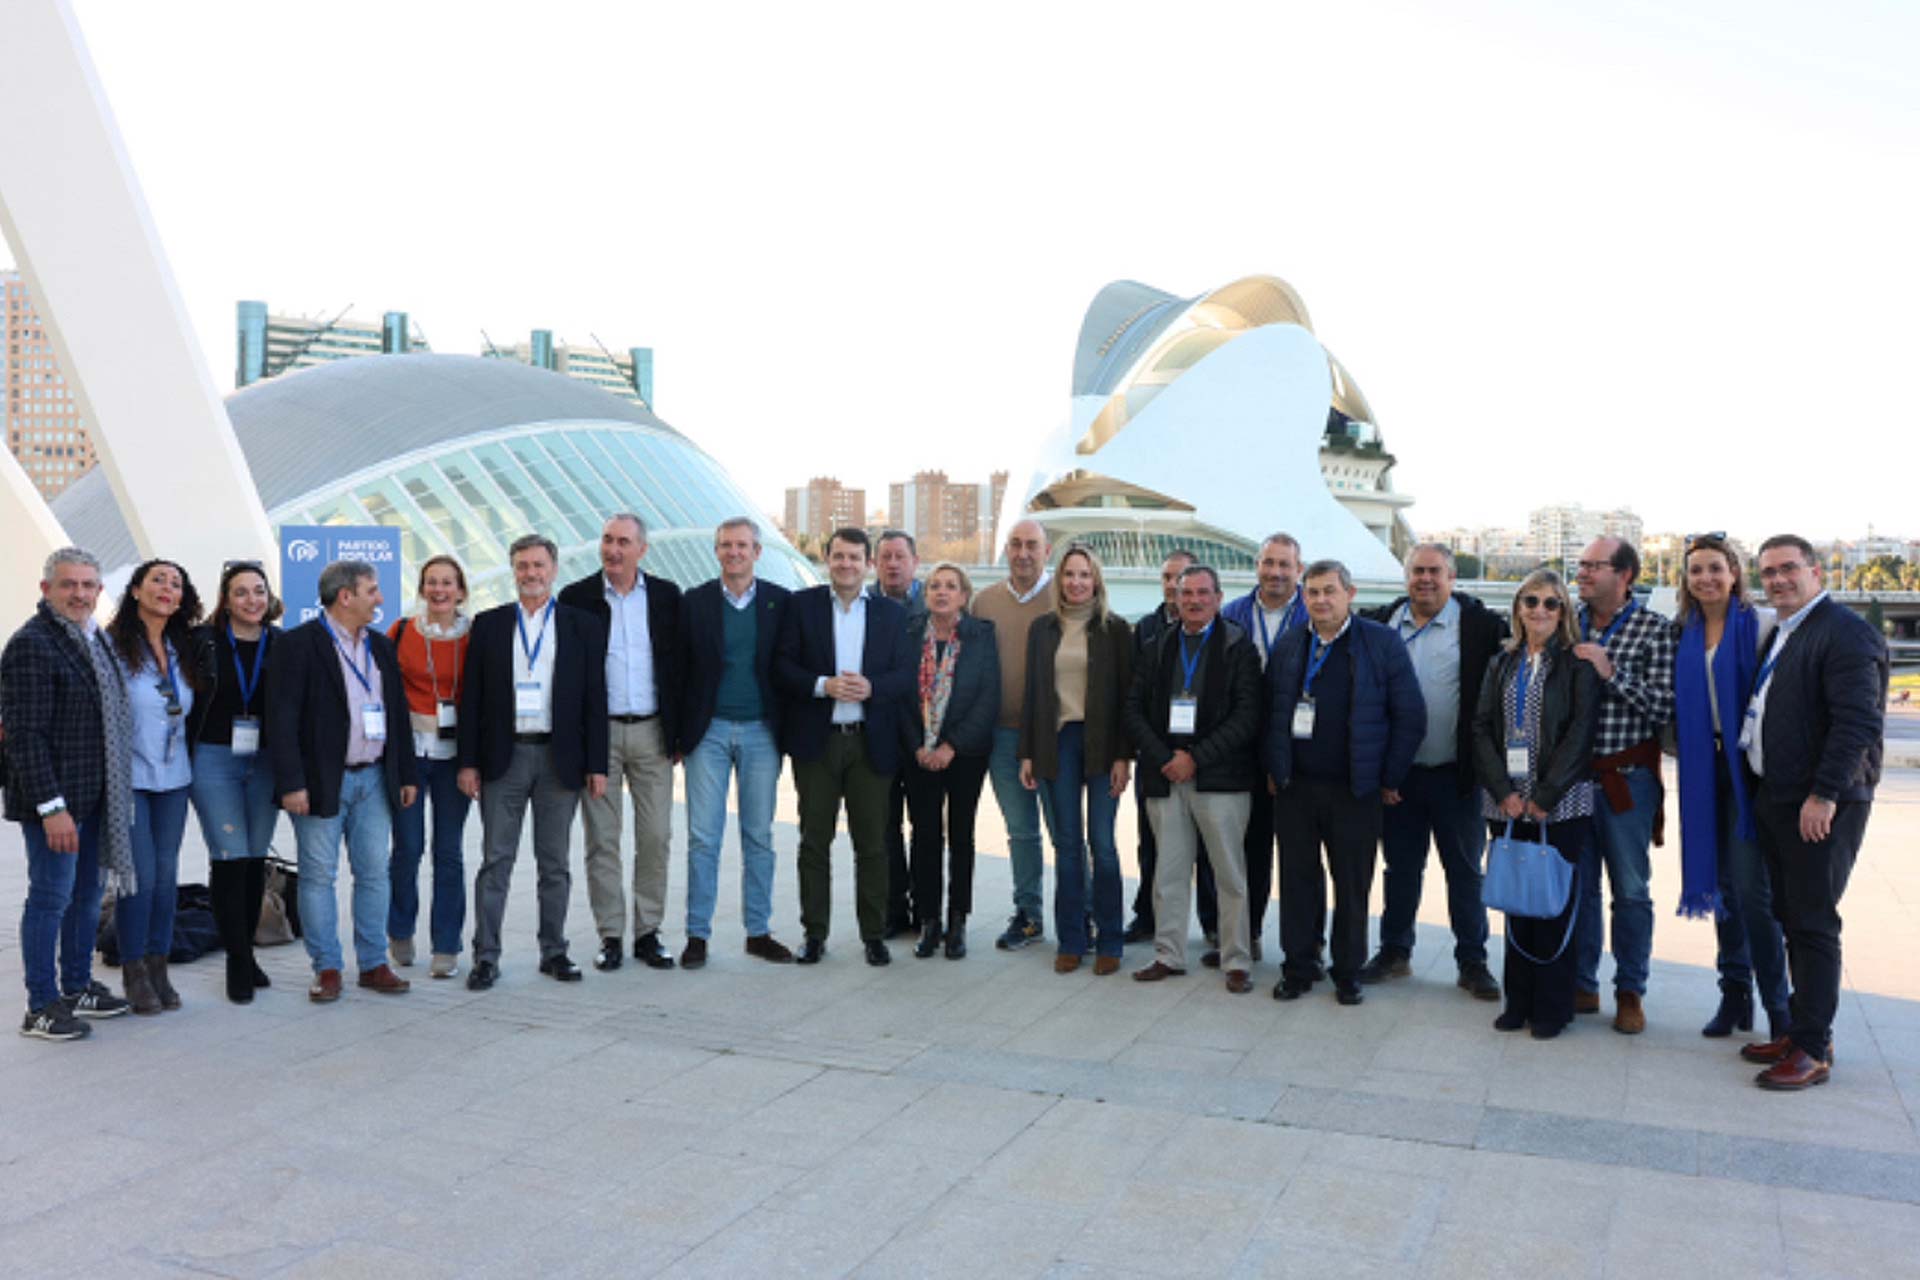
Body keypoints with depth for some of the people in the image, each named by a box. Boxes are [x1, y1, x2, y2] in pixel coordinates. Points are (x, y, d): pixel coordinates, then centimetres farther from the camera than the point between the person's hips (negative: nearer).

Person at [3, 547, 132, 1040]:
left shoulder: (96, 638, 12)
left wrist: (113, 792, 14)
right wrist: (51, 805, -22)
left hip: (94, 796, 8)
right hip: (53, 799, -8)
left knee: (88, 892, 16)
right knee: (51, 896, -1)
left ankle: (78, 986, 28)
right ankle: (41, 1007, 9)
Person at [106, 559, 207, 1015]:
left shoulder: (184, 650, 9)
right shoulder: (112, 645, -8)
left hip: (173, 777, 5)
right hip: (129, 777, -5)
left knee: (166, 875, 7)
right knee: (141, 875, -5)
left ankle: (158, 966, 18)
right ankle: (133, 971, 11)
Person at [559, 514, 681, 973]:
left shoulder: (666, 596, 5)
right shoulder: (576, 598, 0)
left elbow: (679, 664, 8)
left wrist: (679, 732, 3)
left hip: (652, 732, 2)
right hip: (598, 733, -1)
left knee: (656, 837, 4)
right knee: (602, 839, 3)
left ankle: (648, 931, 15)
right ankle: (610, 935, 12)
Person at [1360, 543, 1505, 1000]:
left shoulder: (1478, 623, -5)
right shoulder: (1385, 621, 6)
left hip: (1455, 773, -3)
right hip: (1399, 773, 3)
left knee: (1465, 870, 7)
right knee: (1401, 868, 14)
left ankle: (1472, 963, 17)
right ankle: (1394, 952, 26)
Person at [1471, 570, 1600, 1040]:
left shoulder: (1577, 664, -1)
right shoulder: (1502, 663, 11)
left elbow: (1581, 732, -9)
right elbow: (1482, 728, 5)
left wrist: (1546, 796, -13)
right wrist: (1503, 790, -7)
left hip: (1560, 804, -4)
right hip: (1507, 804, 4)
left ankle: (1552, 1007, 12)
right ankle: (1519, 1001, 18)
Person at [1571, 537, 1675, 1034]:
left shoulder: (1654, 629, -6)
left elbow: (1665, 707, -14)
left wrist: (1611, 673, -19)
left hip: (1626, 778, -3)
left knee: (1630, 890, 7)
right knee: (1578, 884, 11)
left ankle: (1630, 992, 19)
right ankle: (1582, 985, 23)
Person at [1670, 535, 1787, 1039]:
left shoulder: (1761, 624, -7)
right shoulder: (1683, 633, 10)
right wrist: (1682, 755, 11)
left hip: (1748, 766, -5)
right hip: (1704, 768, 5)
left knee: (1751, 888, -7)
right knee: (1720, 883, 10)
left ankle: (1778, 1007, 4)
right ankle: (1735, 993, 21)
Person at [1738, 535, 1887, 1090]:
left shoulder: (1845, 632, -13)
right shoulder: (1780, 634, 16)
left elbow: (1858, 722, -20)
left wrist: (1825, 795, -22)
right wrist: (1761, 789, 15)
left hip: (1821, 806, -9)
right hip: (1777, 802, 9)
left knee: (1813, 924, -4)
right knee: (1792, 919, 14)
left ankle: (1813, 1050, 4)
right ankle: (1800, 1029, 24)